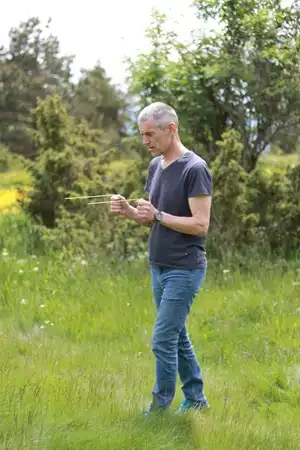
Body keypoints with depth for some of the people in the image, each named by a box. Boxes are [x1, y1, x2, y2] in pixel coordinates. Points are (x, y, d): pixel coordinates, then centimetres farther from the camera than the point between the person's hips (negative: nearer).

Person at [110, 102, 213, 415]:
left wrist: (158, 215, -22)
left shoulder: (195, 169, -16)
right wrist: (129, 211, -3)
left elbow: (201, 225, -19)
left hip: (185, 270, -8)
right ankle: (196, 400, 26)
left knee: (163, 341, -6)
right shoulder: (156, 165, 9)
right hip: (158, 268, 8)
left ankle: (160, 407, 6)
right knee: (177, 336, 15)